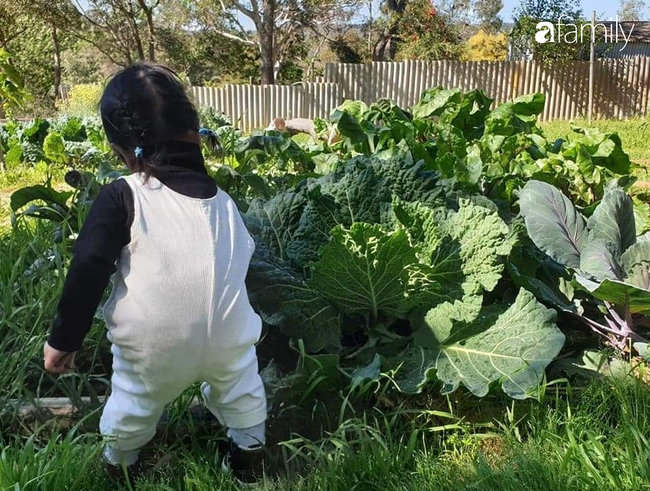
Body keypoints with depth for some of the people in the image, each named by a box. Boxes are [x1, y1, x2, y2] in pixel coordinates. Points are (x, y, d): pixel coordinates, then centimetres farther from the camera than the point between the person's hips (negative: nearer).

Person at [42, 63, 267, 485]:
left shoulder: (122, 197, -14)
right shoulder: (221, 199, 0)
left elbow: (87, 272, -17)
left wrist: (64, 339, -6)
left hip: (152, 344, -1)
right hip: (227, 336, 2)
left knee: (134, 401, 28)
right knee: (241, 389, 31)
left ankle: (118, 463, 53)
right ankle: (250, 454, 45)